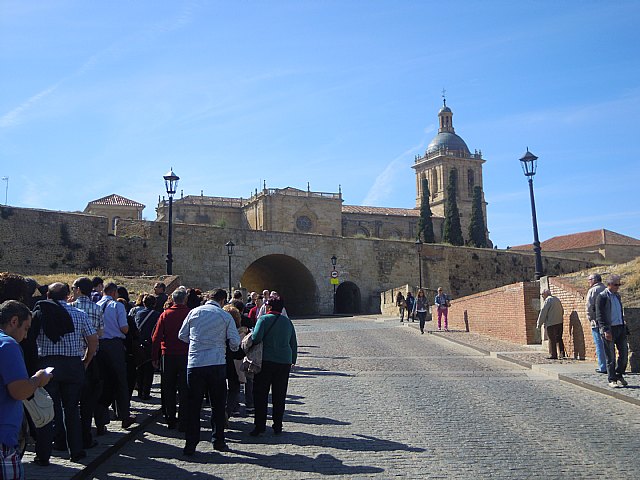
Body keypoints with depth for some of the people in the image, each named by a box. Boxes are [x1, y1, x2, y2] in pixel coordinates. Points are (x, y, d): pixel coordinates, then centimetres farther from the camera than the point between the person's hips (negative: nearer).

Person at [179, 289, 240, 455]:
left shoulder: (194, 312, 5)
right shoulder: (226, 316, 0)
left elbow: (182, 335, 10)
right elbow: (235, 341, 0)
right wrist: (233, 349, 23)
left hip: (194, 363, 1)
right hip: (217, 364, -1)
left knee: (193, 405, 8)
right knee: (218, 404, 12)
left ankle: (190, 445, 9)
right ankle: (219, 442, 17)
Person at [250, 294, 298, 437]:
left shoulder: (264, 319, -7)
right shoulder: (287, 321, 9)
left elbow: (256, 338, -19)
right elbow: (293, 343, 15)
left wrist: (251, 332, 2)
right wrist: (293, 359, 25)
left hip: (266, 361, -4)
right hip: (284, 362, 4)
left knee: (260, 394, 5)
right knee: (279, 396, 10)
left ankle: (260, 425, 5)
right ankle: (277, 426, 14)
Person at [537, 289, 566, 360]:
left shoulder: (548, 300, -11)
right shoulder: (557, 299, 14)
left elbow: (543, 313, -12)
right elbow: (562, 311, 22)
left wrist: (539, 324, -7)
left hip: (551, 323, -8)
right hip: (560, 322, 8)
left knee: (552, 339, -2)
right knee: (559, 338, 15)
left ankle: (553, 355, 0)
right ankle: (562, 353, 16)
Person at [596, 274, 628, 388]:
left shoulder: (617, 295, 14)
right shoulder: (602, 297, -8)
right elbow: (599, 316, -12)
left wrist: (624, 327, 15)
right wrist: (605, 330, -19)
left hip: (620, 328, 7)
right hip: (609, 329, -6)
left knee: (624, 352, 6)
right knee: (610, 357, 1)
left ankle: (619, 375, 23)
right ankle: (612, 380, 10)